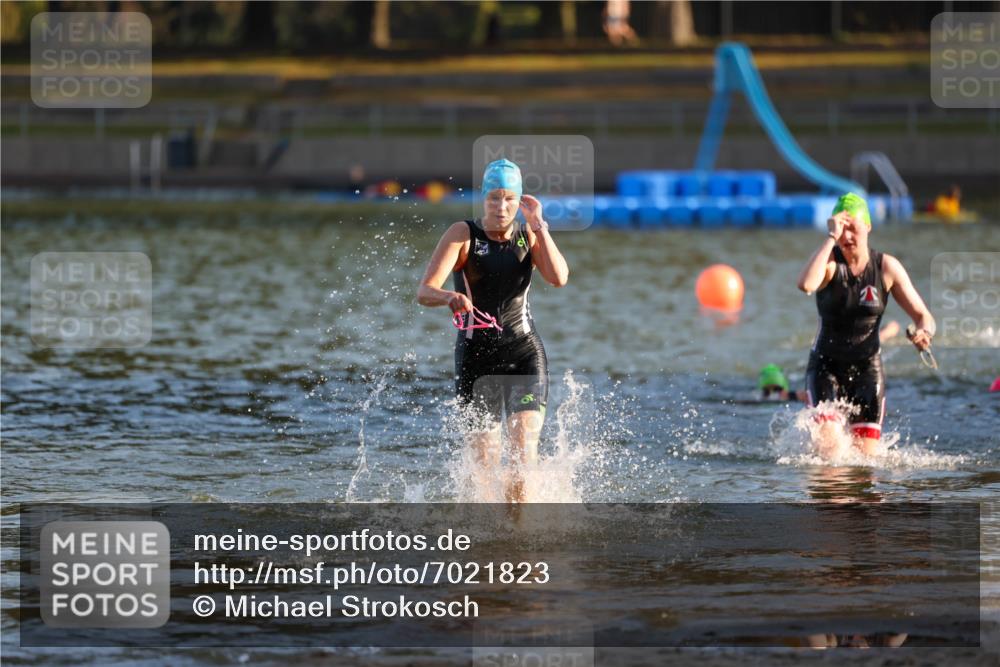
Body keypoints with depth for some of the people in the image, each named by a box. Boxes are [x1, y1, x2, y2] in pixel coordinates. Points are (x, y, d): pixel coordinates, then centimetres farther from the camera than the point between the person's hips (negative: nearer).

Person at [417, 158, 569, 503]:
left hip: (524, 352, 1)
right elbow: (424, 291, -16)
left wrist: (539, 226, -15)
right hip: (476, 355, -1)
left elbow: (559, 278, -14)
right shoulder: (463, 235, -5)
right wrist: (451, 297, -38)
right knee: (485, 462, 1)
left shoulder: (529, 235, 4)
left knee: (524, 445, -18)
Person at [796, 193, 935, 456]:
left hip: (867, 368, 2)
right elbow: (806, 284, -34)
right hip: (826, 365, -2)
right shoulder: (830, 262, -10)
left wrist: (924, 333, -26)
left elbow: (922, 315, -1)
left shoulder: (887, 267, -3)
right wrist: (831, 238, -30)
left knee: (866, 454, -5)